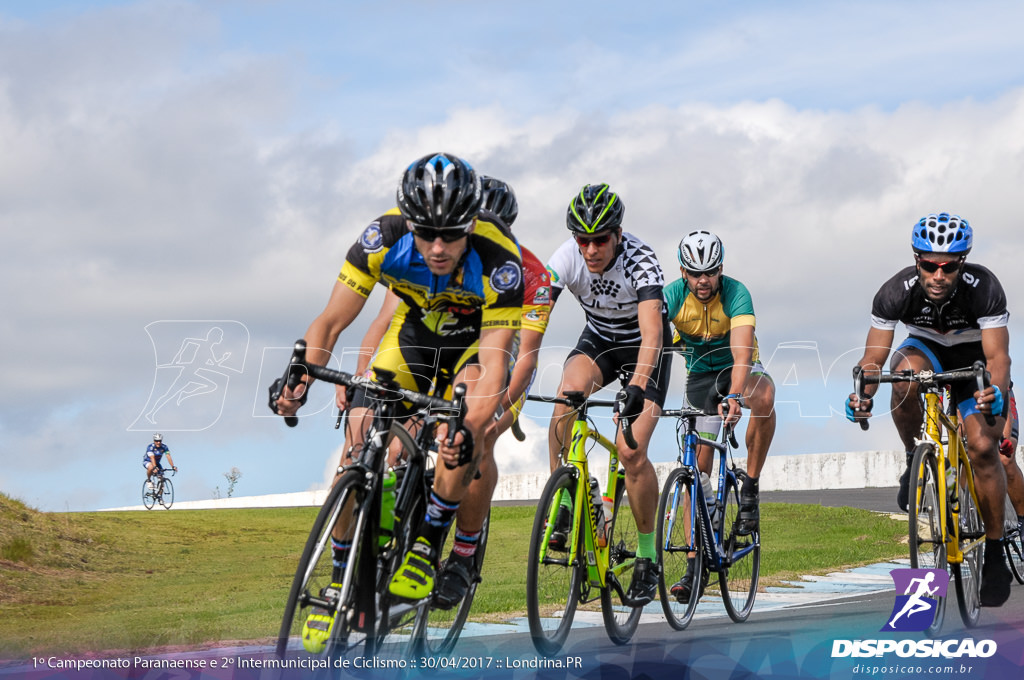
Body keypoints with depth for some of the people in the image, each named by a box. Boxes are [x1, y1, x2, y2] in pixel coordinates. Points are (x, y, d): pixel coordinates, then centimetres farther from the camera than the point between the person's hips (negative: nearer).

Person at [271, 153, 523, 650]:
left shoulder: (499, 261, -37)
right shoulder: (386, 237, -31)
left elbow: (493, 365, -40)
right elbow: (331, 321, -27)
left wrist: (471, 429, -58)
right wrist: (300, 378, -45)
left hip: (474, 342, -2)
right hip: (413, 332, 2)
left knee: (462, 434, -33)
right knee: (358, 444, -13)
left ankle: (426, 544, -14)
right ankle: (341, 580, 1)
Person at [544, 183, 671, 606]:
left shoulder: (641, 261, -33)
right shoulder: (566, 259, -23)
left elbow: (652, 332, -44)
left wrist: (637, 387, -59)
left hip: (643, 349, -3)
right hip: (598, 339, 3)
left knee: (631, 451, -17)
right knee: (568, 395, -32)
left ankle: (648, 555, 2)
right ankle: (563, 503, -20)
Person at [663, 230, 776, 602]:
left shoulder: (735, 293, -26)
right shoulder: (672, 296, -20)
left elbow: (742, 349, -39)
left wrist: (734, 395, -56)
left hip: (737, 367, -2)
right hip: (699, 373, 2)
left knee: (764, 396, -38)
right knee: (699, 464, -4)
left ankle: (750, 489, -21)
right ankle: (696, 564, 1)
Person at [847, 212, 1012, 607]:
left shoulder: (984, 288, -32)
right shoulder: (897, 292, -29)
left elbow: (997, 355, -35)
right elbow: (874, 358, -26)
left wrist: (996, 391, -57)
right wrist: (863, 395, -47)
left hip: (975, 357, -1)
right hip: (927, 351, 1)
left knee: (983, 446, -21)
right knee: (905, 372, -36)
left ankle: (994, 551, -6)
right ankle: (915, 460, -11)